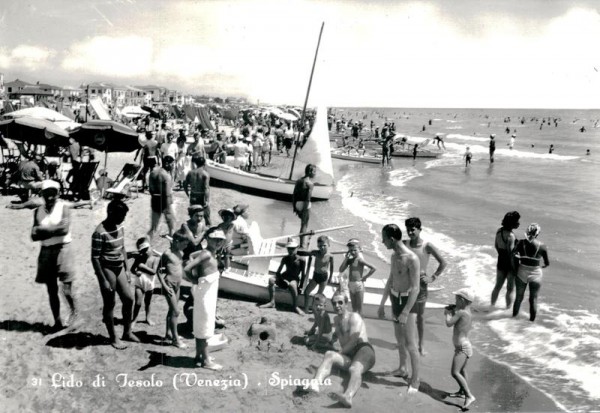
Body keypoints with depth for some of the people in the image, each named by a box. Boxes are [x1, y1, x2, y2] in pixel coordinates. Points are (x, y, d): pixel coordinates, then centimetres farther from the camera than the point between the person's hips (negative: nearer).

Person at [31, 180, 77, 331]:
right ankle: (57, 321, 20)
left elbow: (64, 229, -20)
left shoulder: (63, 208, -6)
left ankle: (73, 311, 23)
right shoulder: (38, 211, 6)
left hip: (62, 249, -4)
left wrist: (43, 230, -13)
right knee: (51, 290, 8)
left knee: (66, 289, -6)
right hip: (46, 251, 4)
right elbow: (34, 236, 0)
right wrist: (53, 231, -17)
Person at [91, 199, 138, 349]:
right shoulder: (100, 232, -20)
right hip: (107, 269, -7)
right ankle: (113, 338, 19)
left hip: (119, 268, 7)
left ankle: (127, 332, 28)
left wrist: (127, 269, 13)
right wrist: (103, 280, -18)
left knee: (129, 299, 11)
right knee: (109, 304, 4)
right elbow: (95, 258, -18)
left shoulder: (121, 227, 3)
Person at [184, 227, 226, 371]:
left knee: (201, 326, 16)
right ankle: (205, 360, 8)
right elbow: (187, 269, -28)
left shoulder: (211, 254, 8)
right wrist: (195, 282, -14)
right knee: (204, 328, -1)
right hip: (205, 296, -9)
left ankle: (199, 356, 27)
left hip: (209, 295, 9)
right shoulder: (206, 254, -19)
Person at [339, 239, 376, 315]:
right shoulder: (350, 260, 5)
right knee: (354, 307, 18)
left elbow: (373, 268, -22)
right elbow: (341, 270, 0)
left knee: (359, 307, 5)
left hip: (358, 284, -7)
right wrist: (346, 258, -5)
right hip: (351, 285, 7)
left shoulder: (360, 260, -15)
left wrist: (364, 277, -14)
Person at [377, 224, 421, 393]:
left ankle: (415, 381, 3)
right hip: (395, 299, 8)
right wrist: (382, 304, 18)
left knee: (410, 343, -5)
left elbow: (415, 288, -23)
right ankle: (402, 369, 36)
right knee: (399, 339, 19)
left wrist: (405, 313, -25)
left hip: (407, 301, -8)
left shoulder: (411, 259, -22)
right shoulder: (394, 256, 5)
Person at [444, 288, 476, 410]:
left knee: (455, 372, -18)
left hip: (462, 347, -11)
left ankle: (469, 396, -21)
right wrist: (452, 310, 6)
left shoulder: (461, 312, -21)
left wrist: (447, 313, -2)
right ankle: (462, 391, 45)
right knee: (462, 370, 27)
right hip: (465, 345, 11)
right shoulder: (467, 310, 5)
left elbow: (449, 323, -18)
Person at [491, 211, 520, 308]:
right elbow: (511, 254, -24)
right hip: (509, 264, -7)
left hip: (500, 262, 7)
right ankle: (508, 309, 20)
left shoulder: (499, 230, -1)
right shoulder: (510, 236, -25)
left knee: (497, 286, 20)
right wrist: (515, 268, -17)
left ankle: (492, 306, 31)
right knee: (510, 289, 10)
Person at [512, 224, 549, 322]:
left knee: (519, 297, 20)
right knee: (533, 299, 15)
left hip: (521, 273, 2)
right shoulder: (542, 247, -11)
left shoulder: (521, 243, -10)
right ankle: (532, 319, 24)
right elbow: (547, 263, -3)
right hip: (535, 274, -1)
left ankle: (514, 315, 34)